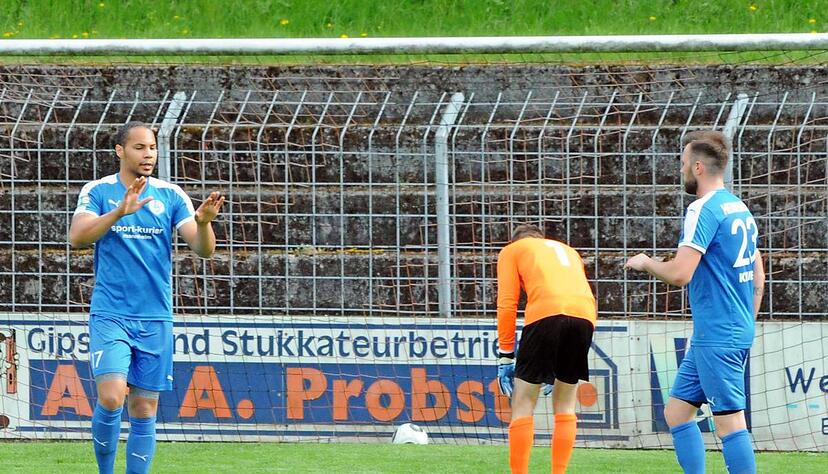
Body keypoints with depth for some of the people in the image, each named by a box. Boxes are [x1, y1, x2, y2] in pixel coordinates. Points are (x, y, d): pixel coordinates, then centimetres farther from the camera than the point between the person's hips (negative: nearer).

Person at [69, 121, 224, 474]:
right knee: (111, 397, -18)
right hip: (110, 315, -3)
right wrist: (120, 211, -28)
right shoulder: (98, 191, 1)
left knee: (145, 411, 2)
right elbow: (77, 237, -15)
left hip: (155, 319, 3)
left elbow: (203, 249, -1)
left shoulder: (171, 196, 6)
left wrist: (203, 221, -24)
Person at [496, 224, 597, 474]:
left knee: (523, 403, 4)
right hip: (586, 315, 4)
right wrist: (557, 366, 32)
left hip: (545, 314, -4)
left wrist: (506, 357, 12)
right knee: (565, 404, 16)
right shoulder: (569, 251, 36)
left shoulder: (511, 251, 23)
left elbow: (507, 304, 11)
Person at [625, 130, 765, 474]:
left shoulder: (703, 210, -14)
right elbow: (758, 277, 22)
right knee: (676, 412, 14)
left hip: (716, 338, -10)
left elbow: (680, 274, -20)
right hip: (738, 331, 10)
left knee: (729, 423, -9)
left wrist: (645, 263, -1)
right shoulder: (740, 208, 16)